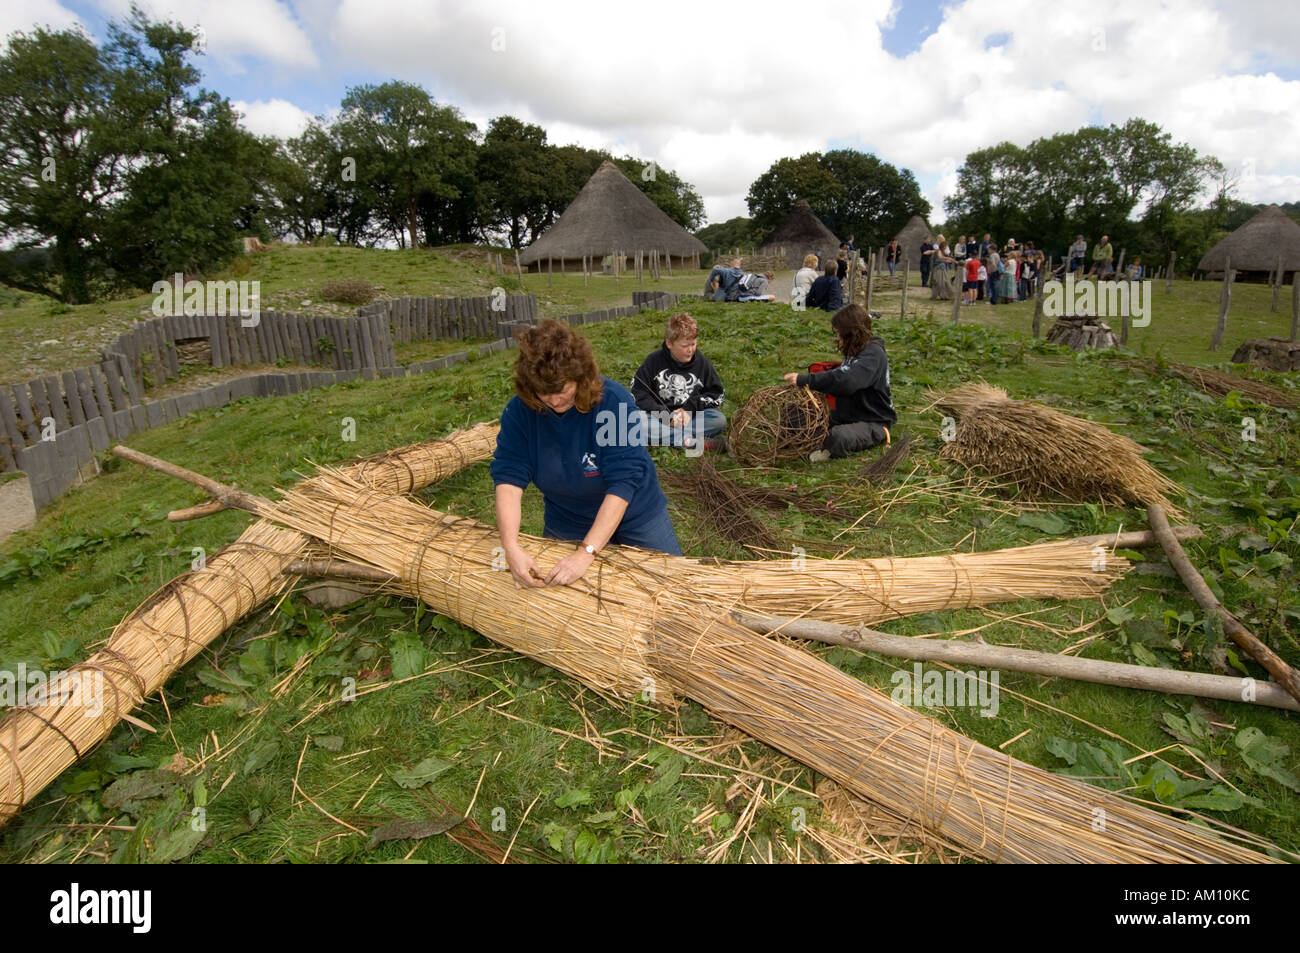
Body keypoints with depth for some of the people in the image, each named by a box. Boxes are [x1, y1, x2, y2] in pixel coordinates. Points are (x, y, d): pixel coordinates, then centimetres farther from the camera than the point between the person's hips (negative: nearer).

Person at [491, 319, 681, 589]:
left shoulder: (614, 401, -29)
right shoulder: (520, 410, -18)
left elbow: (622, 484, -32)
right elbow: (509, 478, -22)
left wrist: (586, 552, -38)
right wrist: (511, 546, -37)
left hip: (634, 516, -2)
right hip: (565, 523, 3)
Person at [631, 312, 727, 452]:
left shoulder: (702, 362, 2)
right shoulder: (653, 361, -2)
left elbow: (716, 394, 6)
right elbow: (638, 394, -5)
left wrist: (689, 409, -9)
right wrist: (666, 416, -16)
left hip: (691, 417, 1)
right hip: (660, 418, -1)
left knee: (720, 420, -26)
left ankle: (666, 437, -27)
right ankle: (695, 442, -35)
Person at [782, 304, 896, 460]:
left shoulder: (873, 354, -21)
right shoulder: (854, 351, 10)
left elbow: (845, 380, -37)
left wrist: (804, 380, -34)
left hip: (873, 422, -9)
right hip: (847, 415, 9)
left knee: (839, 437, -39)